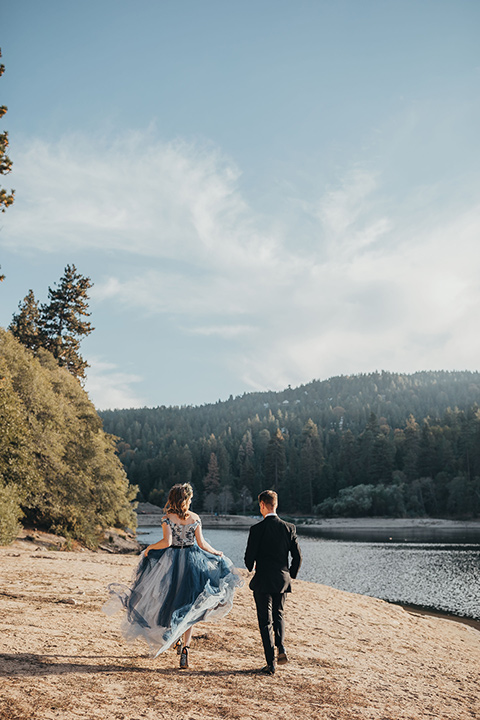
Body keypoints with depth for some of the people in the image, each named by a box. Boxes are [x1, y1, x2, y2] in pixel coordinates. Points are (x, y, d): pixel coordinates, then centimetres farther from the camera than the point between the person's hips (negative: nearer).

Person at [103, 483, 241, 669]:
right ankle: (185, 647, -4)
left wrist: (149, 548, -1)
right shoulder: (195, 518, -3)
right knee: (188, 608, 7)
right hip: (191, 562, 1)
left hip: (171, 561, -1)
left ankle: (176, 638, 30)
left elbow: (167, 542, -18)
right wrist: (217, 553, 14)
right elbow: (202, 544, -3)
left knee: (171, 602, 20)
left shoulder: (167, 518, -7)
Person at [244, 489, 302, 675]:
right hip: (282, 580, 4)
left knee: (265, 621, 6)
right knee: (279, 614, 25)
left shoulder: (257, 529, -13)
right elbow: (298, 557, -1)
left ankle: (270, 664, 6)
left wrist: (251, 568, 12)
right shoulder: (289, 528, -3)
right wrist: (291, 576, 15)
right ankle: (281, 647, 5)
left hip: (262, 581, -3)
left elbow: (249, 557, -11)